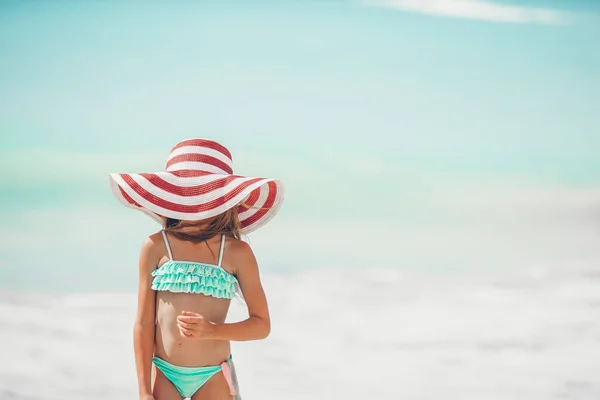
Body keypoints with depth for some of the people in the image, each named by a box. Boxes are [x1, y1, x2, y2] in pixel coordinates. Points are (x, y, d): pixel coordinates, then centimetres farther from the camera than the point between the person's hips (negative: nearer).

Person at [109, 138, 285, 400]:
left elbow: (262, 324, 0)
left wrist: (211, 330, -18)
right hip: (163, 373, 0)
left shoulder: (236, 253, -5)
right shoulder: (156, 248, -4)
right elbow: (143, 323, -1)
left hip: (212, 377, 0)